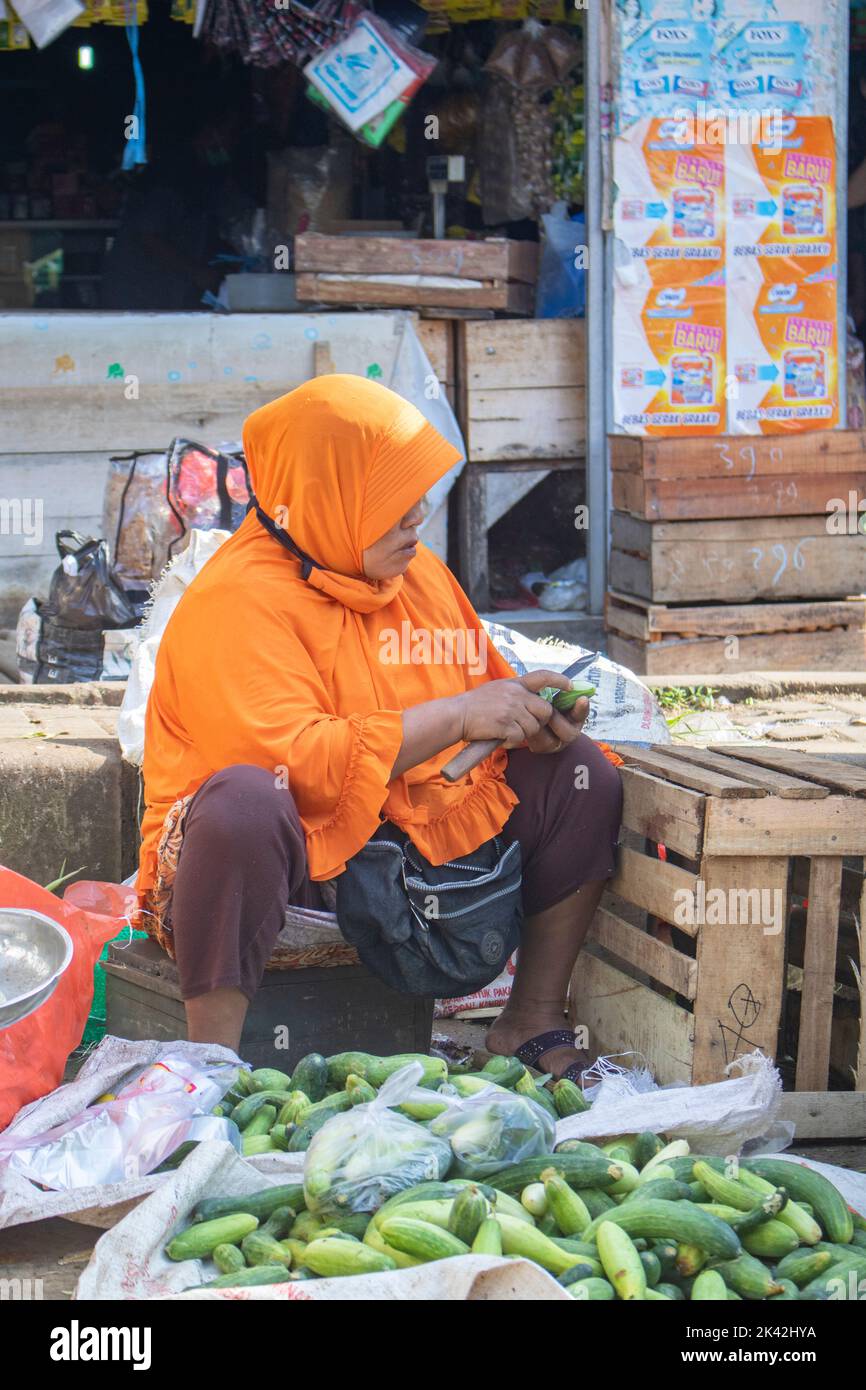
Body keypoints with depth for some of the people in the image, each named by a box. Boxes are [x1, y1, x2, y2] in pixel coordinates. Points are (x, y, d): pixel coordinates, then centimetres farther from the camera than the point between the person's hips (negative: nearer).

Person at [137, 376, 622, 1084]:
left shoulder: (418, 571, 10)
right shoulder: (237, 600, -16)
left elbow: (483, 696, 19)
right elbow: (289, 760, -29)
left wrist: (532, 717, -6)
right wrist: (458, 717, -24)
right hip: (281, 862, -7)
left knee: (583, 774, 0)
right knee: (243, 799, -40)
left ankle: (533, 1024, 7)